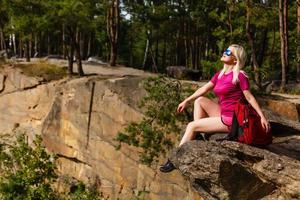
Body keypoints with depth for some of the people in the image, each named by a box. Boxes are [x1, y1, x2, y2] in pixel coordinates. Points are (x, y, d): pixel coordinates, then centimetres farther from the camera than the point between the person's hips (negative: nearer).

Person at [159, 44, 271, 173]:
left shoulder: (239, 75, -12)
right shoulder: (220, 74, 11)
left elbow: (249, 98, -12)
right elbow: (204, 89, 14)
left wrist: (262, 116, -16)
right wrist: (186, 101, 11)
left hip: (231, 120, -8)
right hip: (223, 114, 8)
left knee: (191, 126, -7)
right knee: (199, 100, 4)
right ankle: (195, 138, 2)